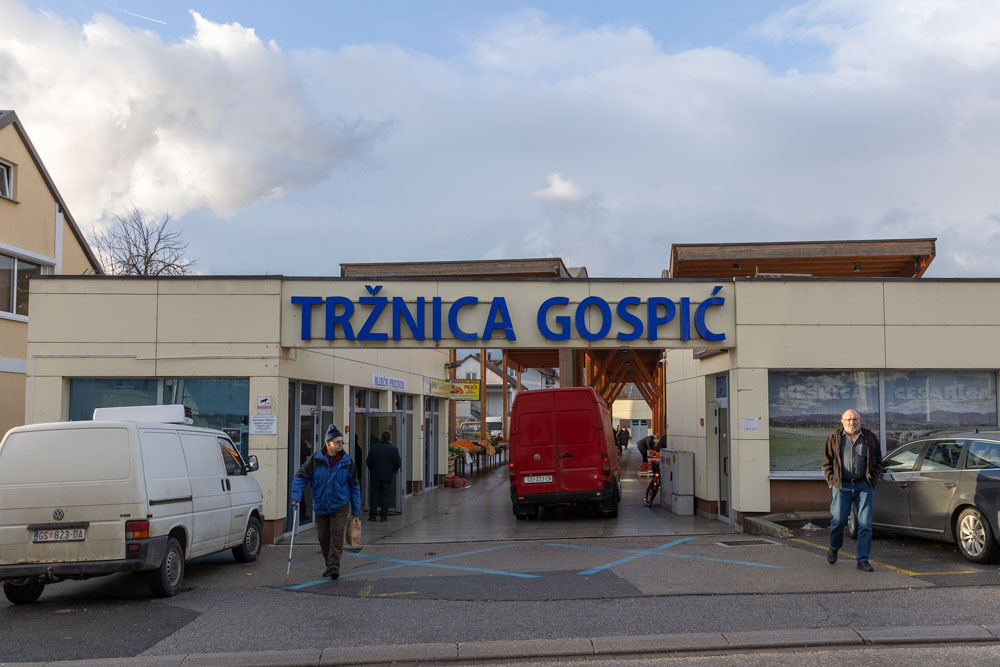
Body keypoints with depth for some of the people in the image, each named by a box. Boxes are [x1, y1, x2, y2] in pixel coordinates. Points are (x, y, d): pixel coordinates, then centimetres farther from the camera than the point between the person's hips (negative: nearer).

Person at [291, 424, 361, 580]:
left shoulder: (347, 462, -2)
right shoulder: (315, 460, -6)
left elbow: (354, 487, 5)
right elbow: (300, 477, 0)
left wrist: (356, 511, 5)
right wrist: (296, 497, -13)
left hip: (340, 506, -1)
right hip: (320, 507, 1)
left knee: (337, 535, -12)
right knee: (323, 537, 8)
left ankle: (334, 566, -10)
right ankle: (329, 565, 25)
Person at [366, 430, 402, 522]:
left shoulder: (374, 447, -5)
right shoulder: (393, 448, -7)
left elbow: (368, 462, -2)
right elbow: (397, 463, -7)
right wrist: (393, 471, 12)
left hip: (375, 475, 1)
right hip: (387, 476, -1)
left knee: (374, 494, 9)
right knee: (385, 495, 6)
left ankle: (372, 515, 8)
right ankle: (383, 515, 4)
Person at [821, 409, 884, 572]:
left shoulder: (870, 438, 6)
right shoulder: (834, 438, 4)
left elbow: (878, 462, 12)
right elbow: (827, 462, 8)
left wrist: (872, 480, 1)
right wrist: (832, 481, -1)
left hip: (864, 486, 1)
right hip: (842, 486, 0)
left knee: (865, 523, -3)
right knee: (838, 520, 0)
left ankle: (863, 560, 2)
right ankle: (834, 548, 29)